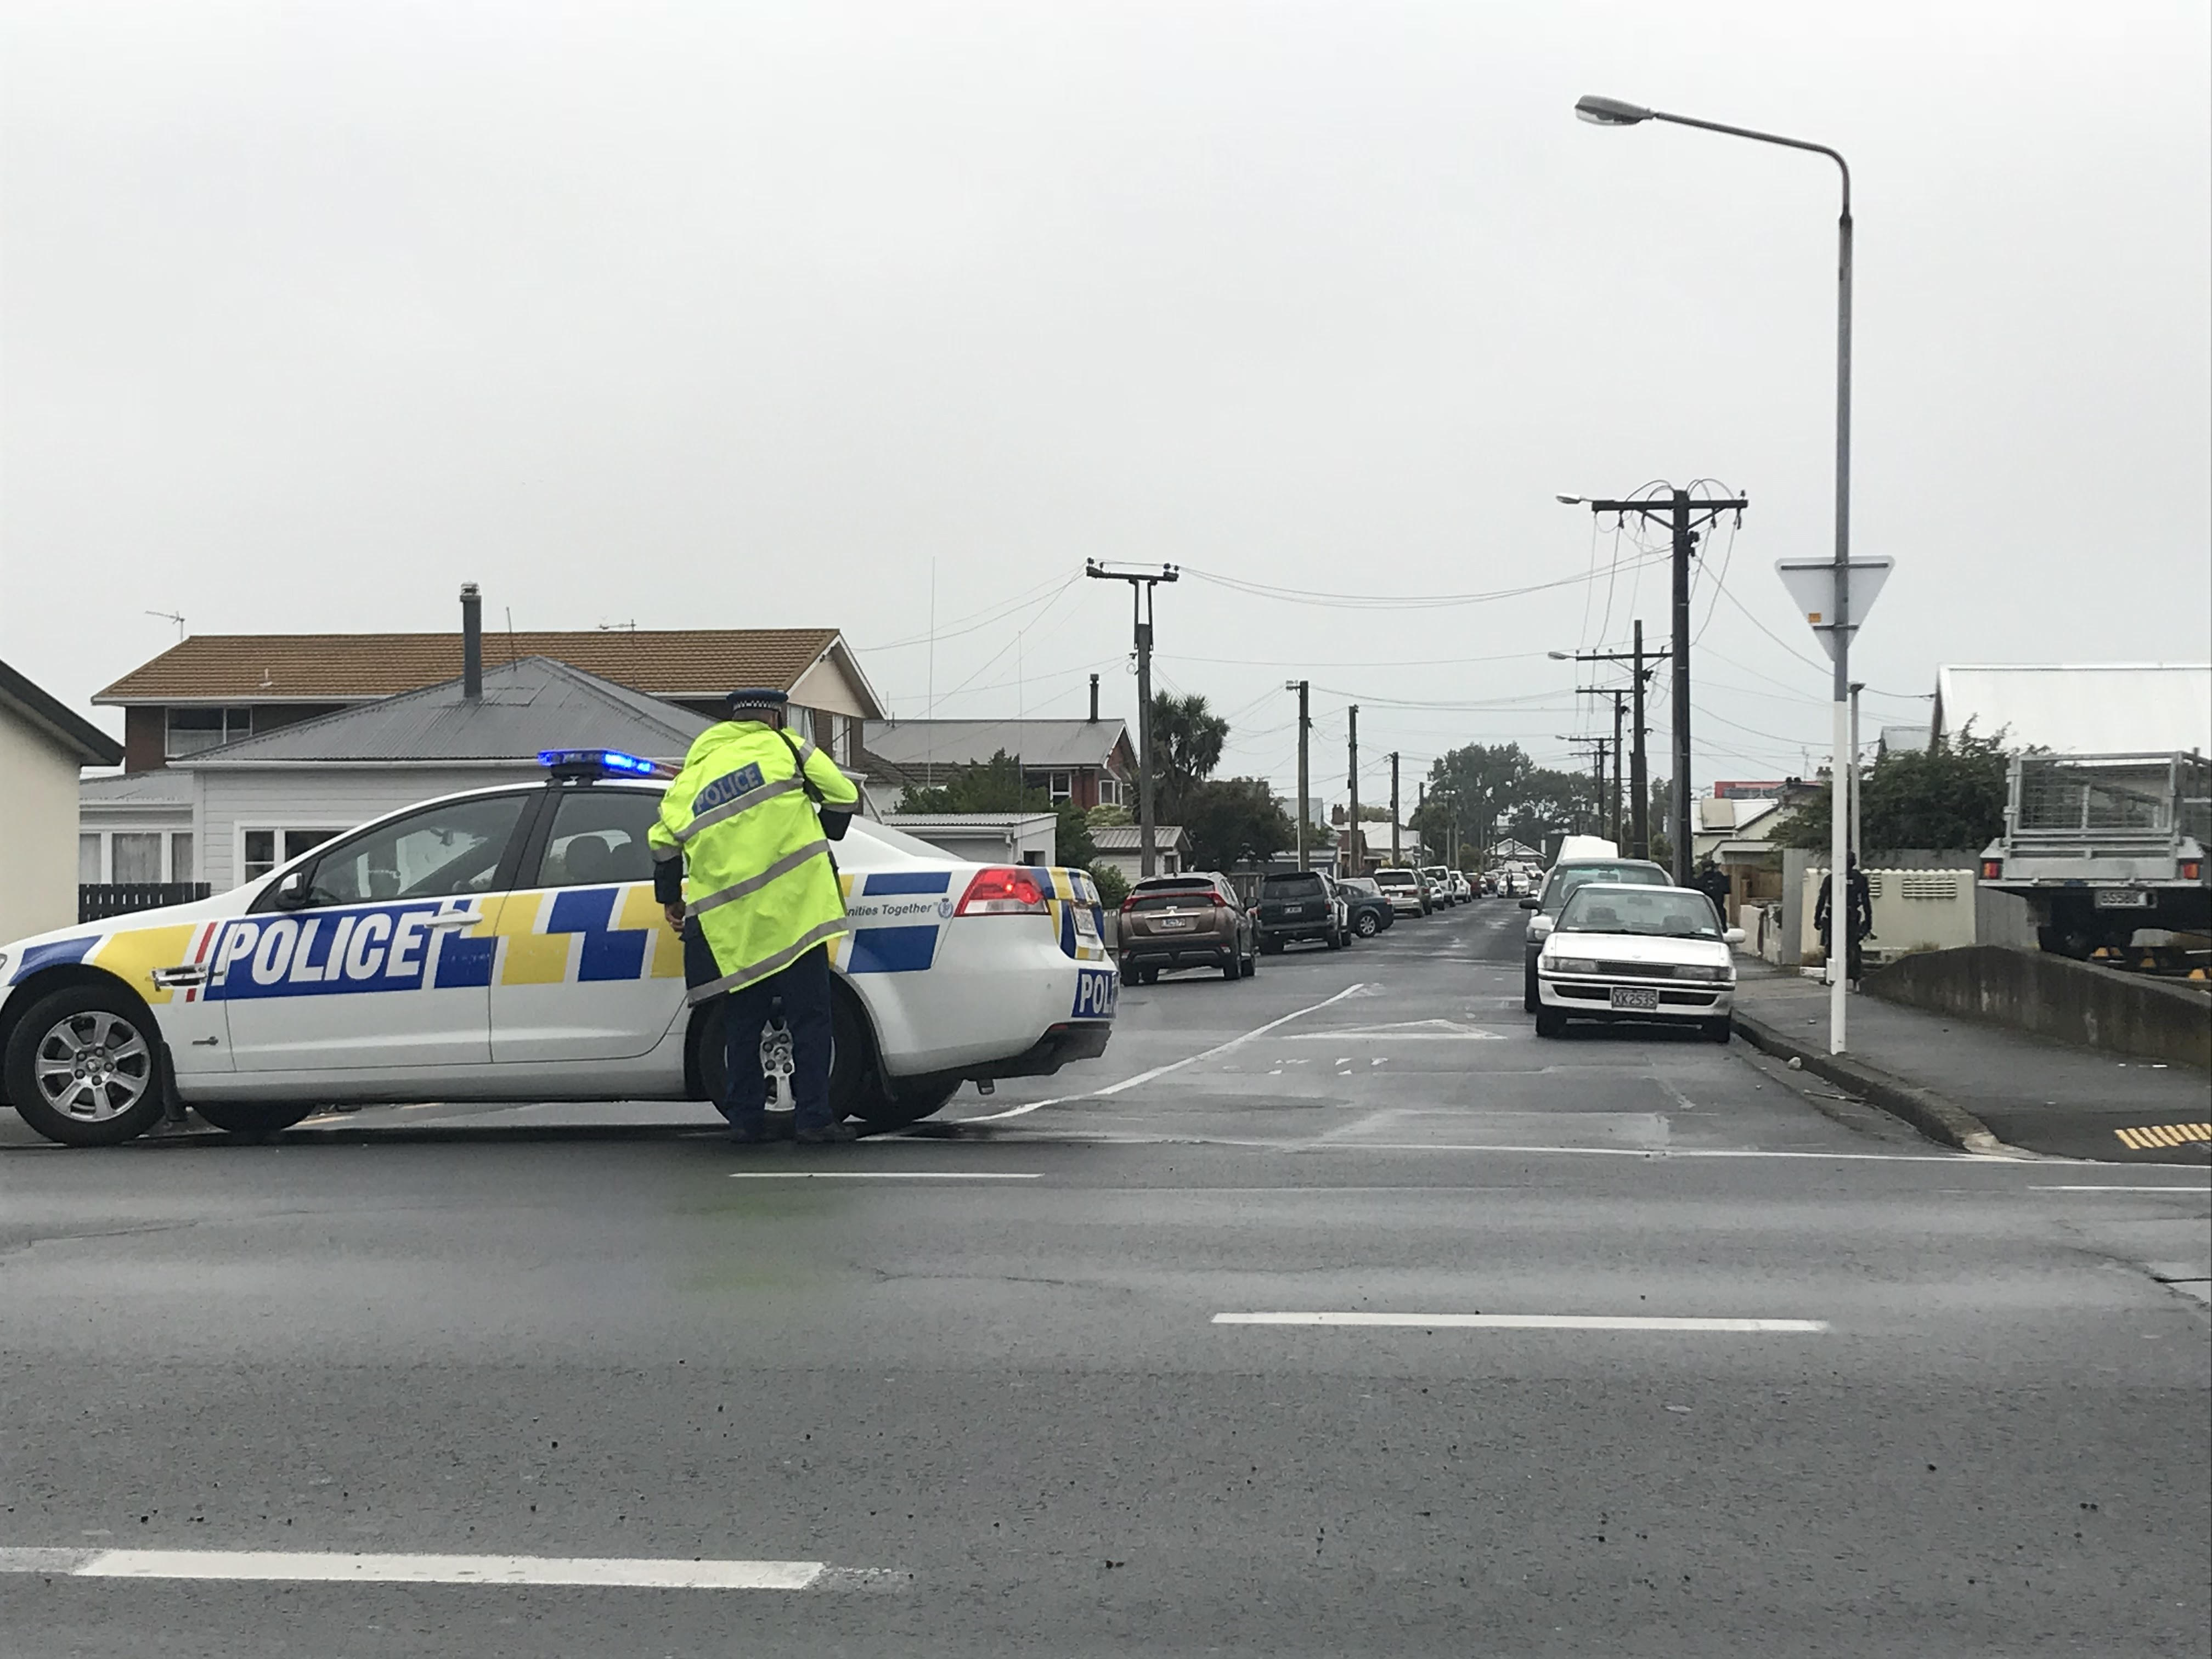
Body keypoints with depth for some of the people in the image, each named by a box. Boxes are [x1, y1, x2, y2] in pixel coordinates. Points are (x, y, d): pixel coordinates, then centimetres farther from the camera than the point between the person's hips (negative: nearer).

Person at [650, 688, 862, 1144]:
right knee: (809, 1018, 0)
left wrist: (671, 899, 25)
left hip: (732, 924, 4)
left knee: (742, 1024, 13)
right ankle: (813, 1117, -3)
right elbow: (843, 795, 9)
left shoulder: (693, 773, 16)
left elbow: (664, 840, 12)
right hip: (795, 908, -3)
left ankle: (744, 1118, 13)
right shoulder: (784, 747, 7)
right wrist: (821, 837, 27)